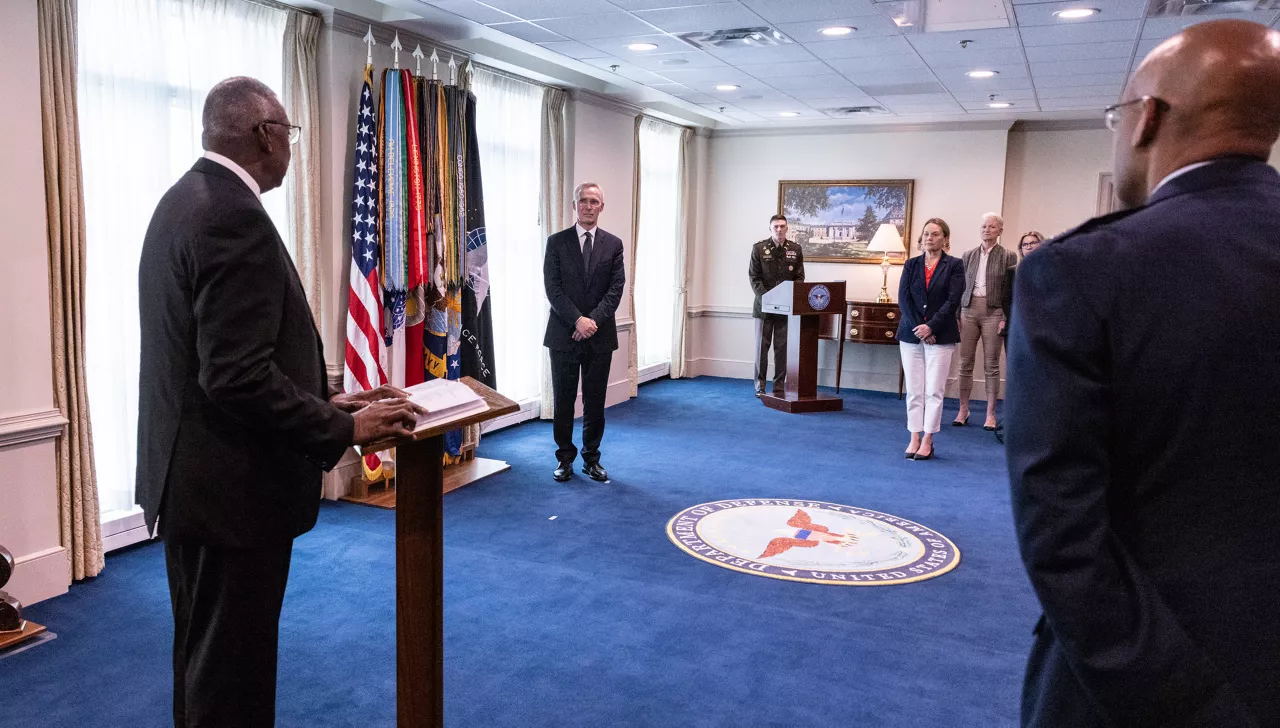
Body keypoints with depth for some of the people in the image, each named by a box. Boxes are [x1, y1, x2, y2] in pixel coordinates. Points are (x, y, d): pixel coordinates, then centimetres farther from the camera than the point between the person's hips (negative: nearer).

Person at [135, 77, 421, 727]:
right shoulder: (234, 215, -21)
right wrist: (344, 428, -16)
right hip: (232, 487, -10)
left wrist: (323, 402, 11)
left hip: (189, 476, 10)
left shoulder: (184, 199, 10)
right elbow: (239, 377, -26)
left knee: (204, 659, 24)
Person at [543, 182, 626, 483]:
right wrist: (577, 320, -16)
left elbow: (616, 288, -1)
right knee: (563, 400, 6)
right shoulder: (557, 242, 2)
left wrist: (594, 320, -14)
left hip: (600, 334, 1)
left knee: (595, 401, 7)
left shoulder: (613, 244, 6)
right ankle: (565, 458, 18)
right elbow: (552, 288, -5)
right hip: (564, 334, -1)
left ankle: (592, 458, 19)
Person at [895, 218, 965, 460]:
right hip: (911, 335, 3)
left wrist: (931, 327, -16)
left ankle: (927, 441, 3)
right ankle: (914, 439, 11)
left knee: (934, 391, -2)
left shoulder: (954, 265, 1)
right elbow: (903, 298, 0)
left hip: (940, 337, -3)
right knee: (914, 390, 5)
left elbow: (953, 301, -7)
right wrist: (918, 329, -10)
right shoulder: (911, 264, 9)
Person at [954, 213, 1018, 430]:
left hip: (993, 312, -3)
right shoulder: (968, 255, 10)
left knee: (991, 365, 1)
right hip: (969, 309, 3)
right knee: (965, 363, 4)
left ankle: (990, 414, 8)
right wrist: (956, 316, 4)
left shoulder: (1008, 257, 2)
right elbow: (960, 287, 10)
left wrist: (1007, 319, -9)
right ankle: (963, 410, 12)